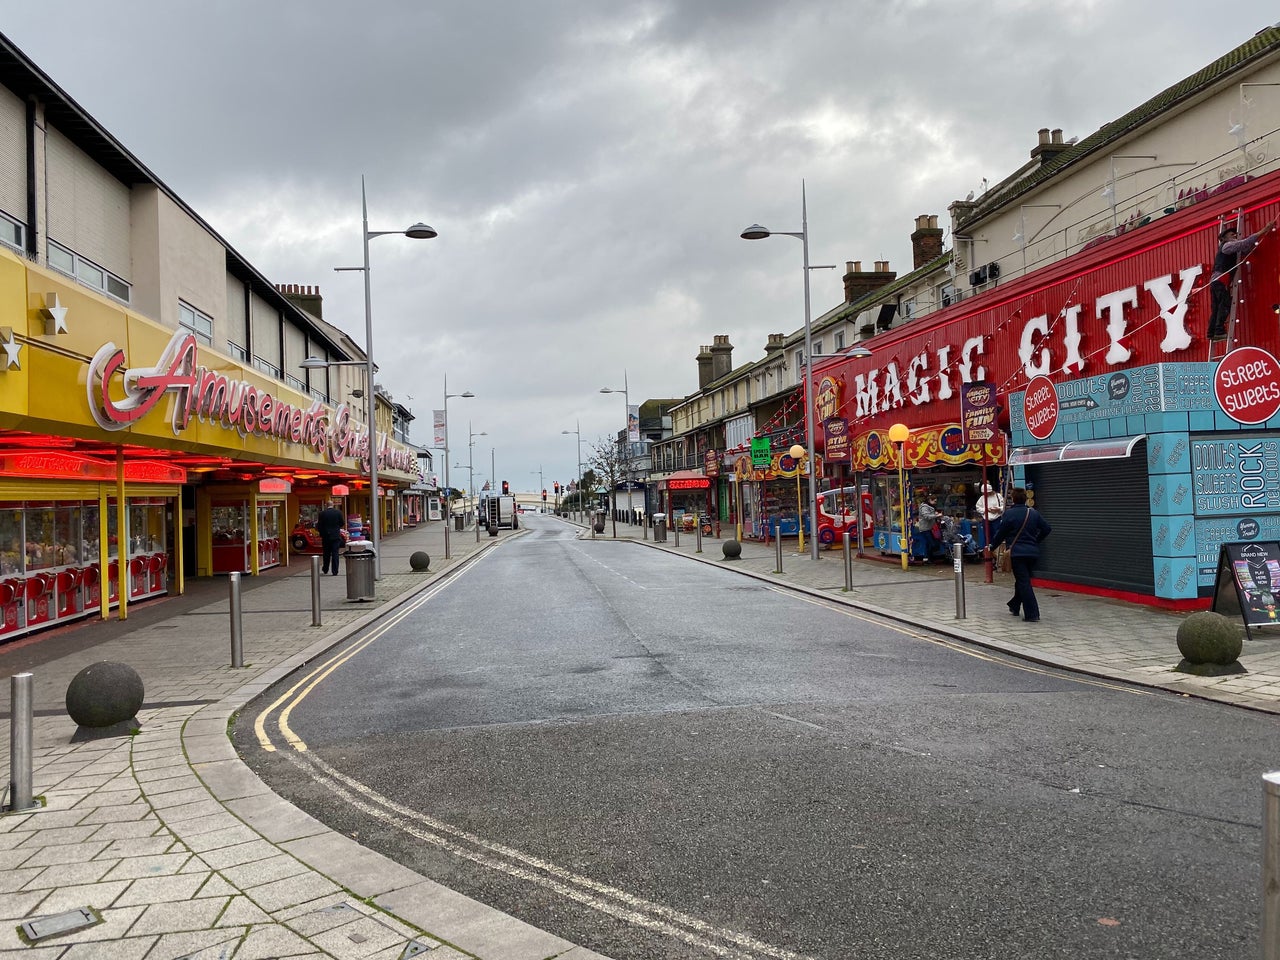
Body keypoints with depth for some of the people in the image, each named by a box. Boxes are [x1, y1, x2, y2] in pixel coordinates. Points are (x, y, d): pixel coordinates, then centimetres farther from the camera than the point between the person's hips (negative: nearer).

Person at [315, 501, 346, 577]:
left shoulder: (322, 513, -6)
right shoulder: (338, 512, -5)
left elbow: (319, 525, -4)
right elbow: (343, 523, 1)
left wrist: (321, 532, 14)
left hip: (326, 536, 1)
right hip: (336, 536, -1)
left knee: (326, 553, 15)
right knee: (335, 553, 0)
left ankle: (325, 569, 27)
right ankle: (335, 571, -3)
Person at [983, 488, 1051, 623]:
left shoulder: (1009, 514, -9)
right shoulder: (1034, 513, 5)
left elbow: (1000, 534, -5)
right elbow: (1047, 529, 10)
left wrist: (991, 547, 8)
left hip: (1018, 552, -5)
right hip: (1033, 552, 6)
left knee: (1023, 582, -5)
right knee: (1022, 580, 20)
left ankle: (1032, 614, -10)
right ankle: (1014, 606, 36)